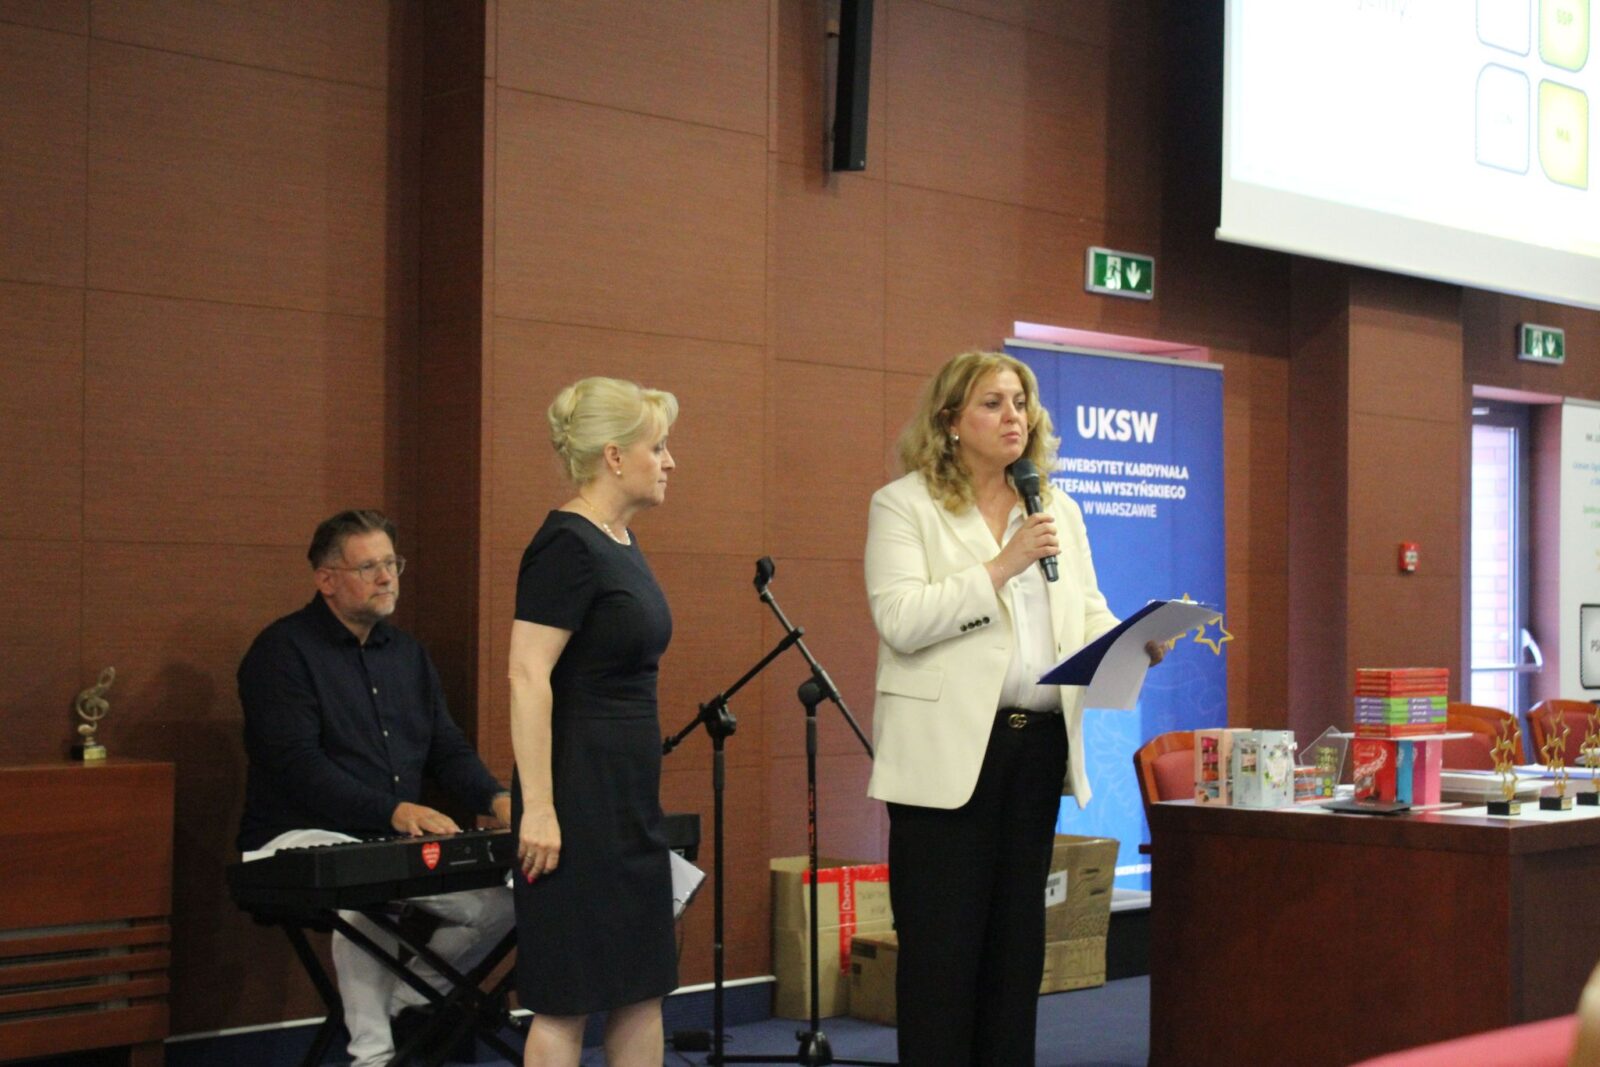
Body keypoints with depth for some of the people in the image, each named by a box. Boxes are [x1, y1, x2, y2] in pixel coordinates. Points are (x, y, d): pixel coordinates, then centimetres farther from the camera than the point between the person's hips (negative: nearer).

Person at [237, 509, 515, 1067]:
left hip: (396, 844, 7)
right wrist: (394, 810, -30)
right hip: (303, 842, -7)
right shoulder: (282, 652, -7)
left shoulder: (406, 652, 16)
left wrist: (497, 799, -6)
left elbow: (448, 749, 15)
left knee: (507, 892, -11)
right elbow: (298, 768, -19)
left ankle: (408, 997, 7)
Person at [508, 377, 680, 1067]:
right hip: (578, 789, -10)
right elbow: (527, 679, -20)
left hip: (629, 788, 10)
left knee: (642, 982, 12)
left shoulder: (619, 542, 13)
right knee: (568, 995, -2)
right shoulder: (566, 545, -16)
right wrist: (537, 806, -23)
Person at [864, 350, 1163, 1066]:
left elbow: (1088, 616, 11)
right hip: (948, 751, -6)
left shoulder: (1059, 511, 17)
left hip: (1039, 744, 6)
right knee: (943, 947, -3)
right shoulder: (903, 505, -1)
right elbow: (900, 620, -14)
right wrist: (1004, 565, -17)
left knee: (1017, 939, 12)